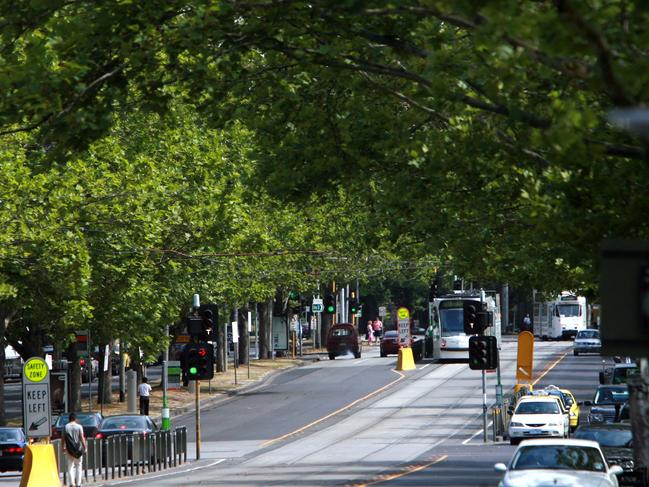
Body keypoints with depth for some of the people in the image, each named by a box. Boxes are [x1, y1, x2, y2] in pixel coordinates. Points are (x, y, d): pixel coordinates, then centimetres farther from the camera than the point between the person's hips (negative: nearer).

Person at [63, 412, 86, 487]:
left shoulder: (66, 427, -2)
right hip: (78, 449, -1)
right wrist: (84, 447, 2)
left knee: (70, 467, 5)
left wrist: (64, 447, 10)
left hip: (69, 449, 1)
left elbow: (64, 438, -1)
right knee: (78, 467, 9)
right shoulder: (79, 427, -6)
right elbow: (82, 438, -7)